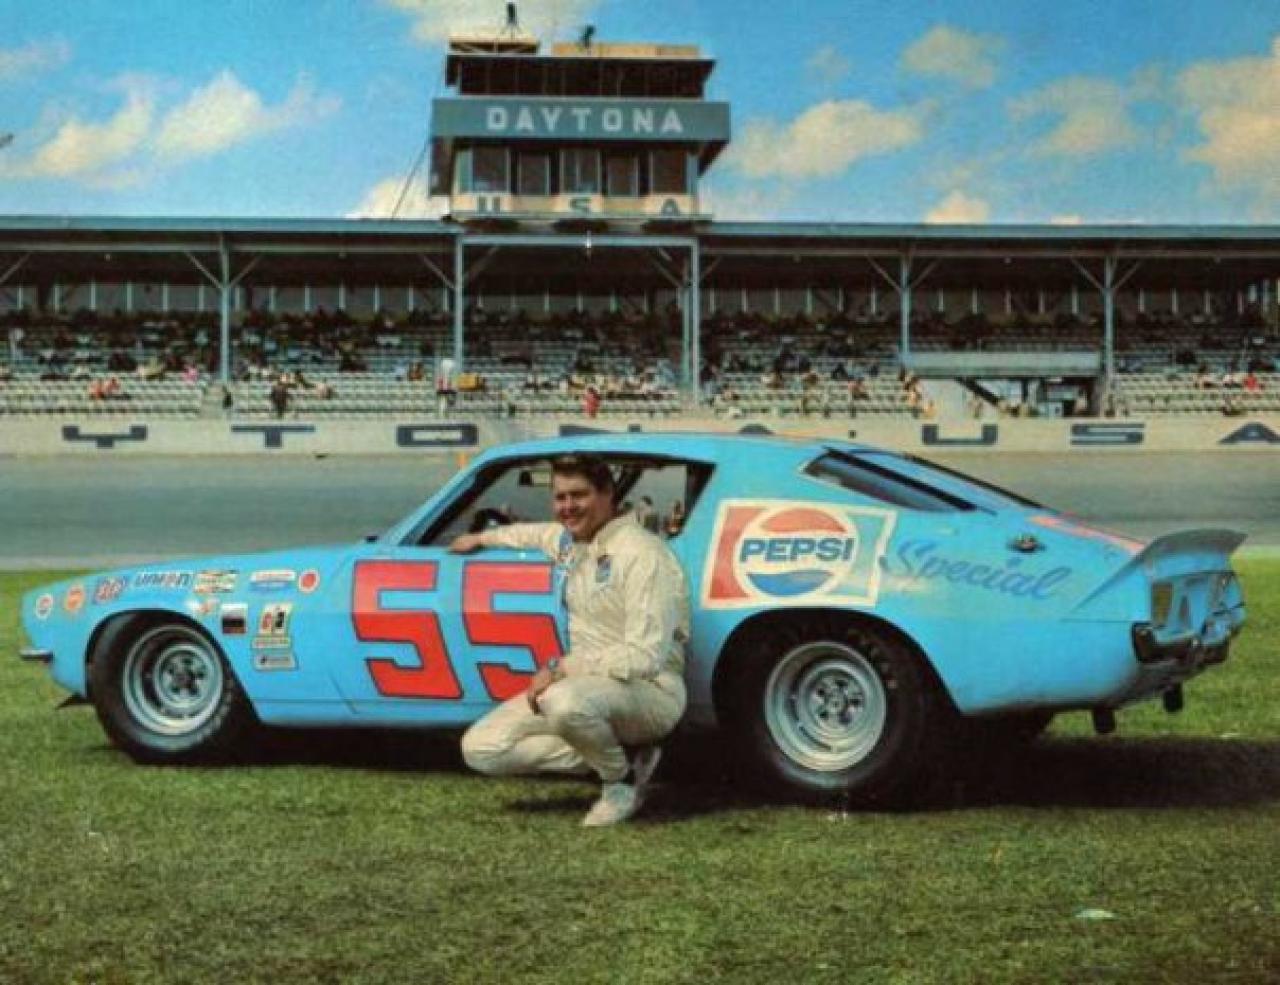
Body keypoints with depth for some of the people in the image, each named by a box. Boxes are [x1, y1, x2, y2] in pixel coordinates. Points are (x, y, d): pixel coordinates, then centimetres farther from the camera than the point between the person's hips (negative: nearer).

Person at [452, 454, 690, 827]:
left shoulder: (642, 554, -18)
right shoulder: (568, 538, 8)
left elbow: (645, 657, -25)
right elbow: (532, 535, 36)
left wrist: (562, 668, -23)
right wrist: (482, 538, 43)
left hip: (650, 691, -8)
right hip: (581, 684, 8)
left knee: (566, 702, -41)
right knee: (480, 748, -2)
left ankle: (621, 777, -10)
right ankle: (613, 753, 2)